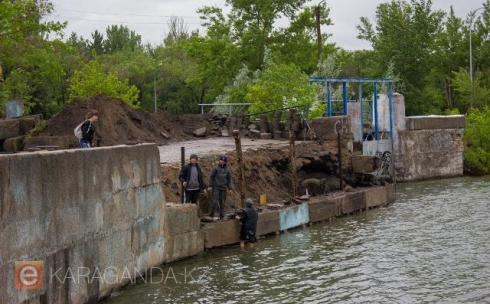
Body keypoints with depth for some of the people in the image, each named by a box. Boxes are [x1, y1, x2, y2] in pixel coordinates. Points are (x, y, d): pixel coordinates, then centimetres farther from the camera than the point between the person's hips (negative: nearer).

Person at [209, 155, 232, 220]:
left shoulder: (227, 170, 5)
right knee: (215, 201, -10)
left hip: (223, 188, 3)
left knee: (222, 202, 5)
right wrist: (210, 186, -6)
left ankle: (221, 215, 11)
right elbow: (211, 177, -1)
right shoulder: (216, 168, -3)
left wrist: (230, 188, 6)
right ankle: (212, 214, -1)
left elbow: (229, 179, 11)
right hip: (216, 188, -3)